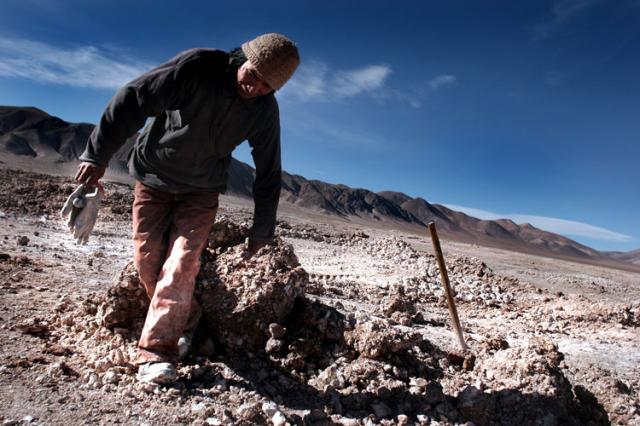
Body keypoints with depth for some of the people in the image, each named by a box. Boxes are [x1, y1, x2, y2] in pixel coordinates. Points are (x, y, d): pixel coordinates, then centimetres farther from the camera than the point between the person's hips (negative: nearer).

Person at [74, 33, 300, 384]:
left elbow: (268, 173, -6)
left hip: (201, 191, 1)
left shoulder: (264, 110, -12)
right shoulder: (197, 66, -23)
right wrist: (97, 155, -26)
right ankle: (184, 322, 24)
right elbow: (132, 101, -23)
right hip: (152, 178, 0)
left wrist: (261, 230, -3)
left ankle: (155, 351, -6)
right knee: (148, 262, 2)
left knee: (182, 263, -15)